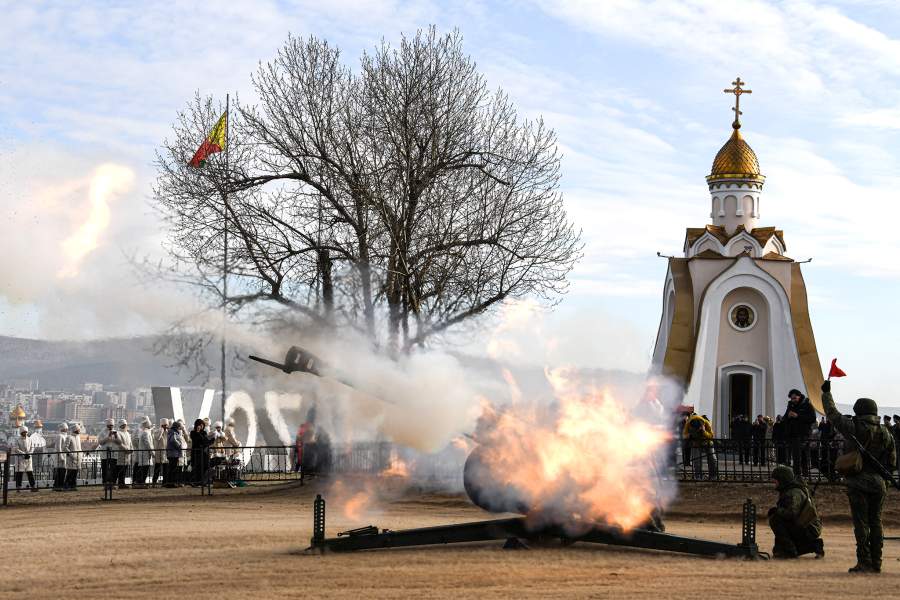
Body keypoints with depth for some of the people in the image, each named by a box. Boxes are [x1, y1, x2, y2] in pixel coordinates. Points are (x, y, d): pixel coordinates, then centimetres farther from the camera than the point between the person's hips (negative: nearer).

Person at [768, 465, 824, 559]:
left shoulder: (794, 493, -20)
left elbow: (791, 513, -32)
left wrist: (776, 510, -18)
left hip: (809, 531, -10)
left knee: (774, 519, -20)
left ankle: (789, 551, -17)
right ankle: (814, 545, 18)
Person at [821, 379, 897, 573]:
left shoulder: (853, 428, -8)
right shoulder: (885, 434, 3)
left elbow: (833, 414, 4)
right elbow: (892, 462, 8)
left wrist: (826, 393, 16)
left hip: (857, 483, -4)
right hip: (877, 484, 4)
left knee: (861, 523, -2)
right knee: (875, 522, 10)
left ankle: (864, 563, -6)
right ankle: (876, 563, 10)